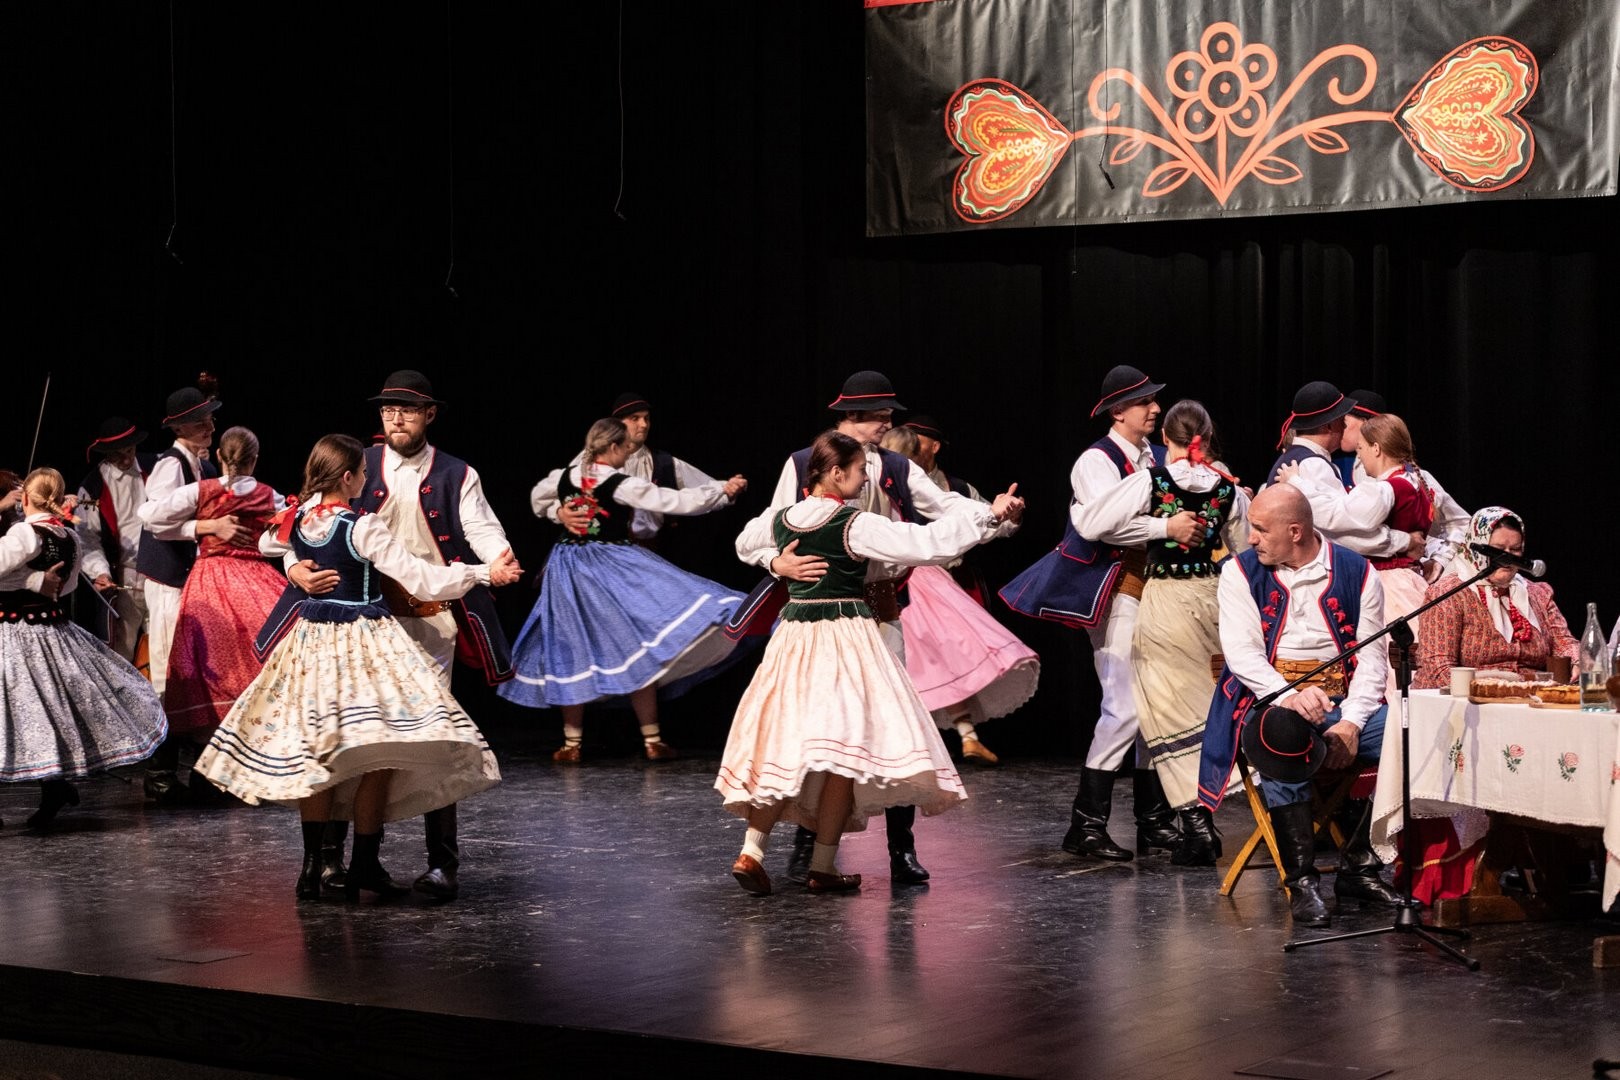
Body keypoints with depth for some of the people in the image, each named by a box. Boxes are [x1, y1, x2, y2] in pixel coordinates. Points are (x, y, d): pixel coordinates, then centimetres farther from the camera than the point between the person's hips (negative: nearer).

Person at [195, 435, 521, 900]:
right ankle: (365, 866, 2)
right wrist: (484, 573, -13)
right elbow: (421, 578, -18)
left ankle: (312, 867, 10)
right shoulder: (363, 528, -16)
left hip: (311, 638, 7)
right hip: (364, 645, -6)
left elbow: (266, 544, 26)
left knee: (314, 754, 10)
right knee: (380, 754, 1)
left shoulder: (296, 520, 2)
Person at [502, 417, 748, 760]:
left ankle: (572, 744, 13)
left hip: (568, 572, 5)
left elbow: (538, 498, 24)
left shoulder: (565, 478, 2)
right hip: (612, 568, -5)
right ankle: (652, 740, 4)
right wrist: (722, 489, -5)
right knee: (636, 652, 2)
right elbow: (675, 501, -13)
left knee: (572, 652, 9)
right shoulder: (622, 485, -14)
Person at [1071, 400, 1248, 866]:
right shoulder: (1228, 488, 1)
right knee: (1204, 712, 17)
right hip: (1215, 598, 4)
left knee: (1176, 717, 2)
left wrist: (1079, 507, 10)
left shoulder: (1150, 482, -11)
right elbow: (1248, 549, 13)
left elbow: (1089, 525, -12)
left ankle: (1197, 827, -3)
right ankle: (1203, 823, 21)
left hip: (1167, 601, -4)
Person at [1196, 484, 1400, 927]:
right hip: (1270, 697, -2)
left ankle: (1358, 868, -12)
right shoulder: (1241, 571, 4)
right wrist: (1290, 695, -25)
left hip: (1345, 702, 2)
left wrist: (1351, 722, -14)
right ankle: (1302, 882, -29)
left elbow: (1372, 655, 1)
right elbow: (1243, 653, -6)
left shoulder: (1356, 572, 6)